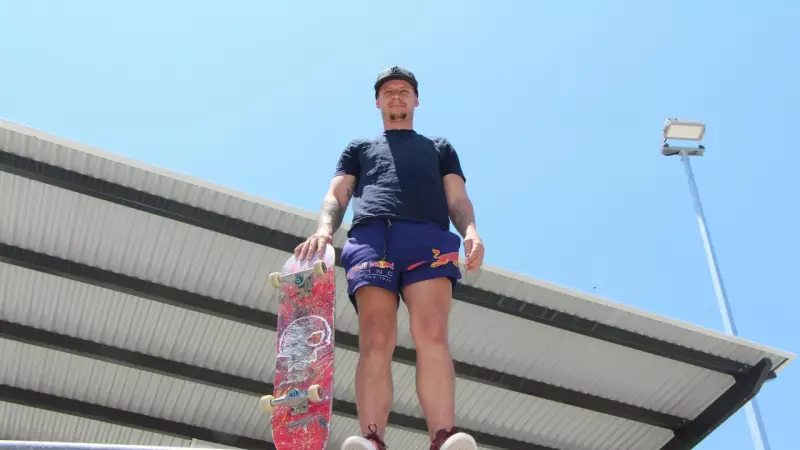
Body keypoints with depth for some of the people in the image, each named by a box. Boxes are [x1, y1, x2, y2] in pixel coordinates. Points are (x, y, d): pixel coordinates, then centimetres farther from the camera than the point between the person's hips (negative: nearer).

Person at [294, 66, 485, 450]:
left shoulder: (440, 147, 36)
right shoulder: (359, 147, 36)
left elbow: (457, 200, 21)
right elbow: (336, 196, 21)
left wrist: (470, 231, -4)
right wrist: (324, 231, -3)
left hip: (429, 237, 0)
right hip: (370, 237, 0)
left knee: (432, 335, -24)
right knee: (375, 342, -20)